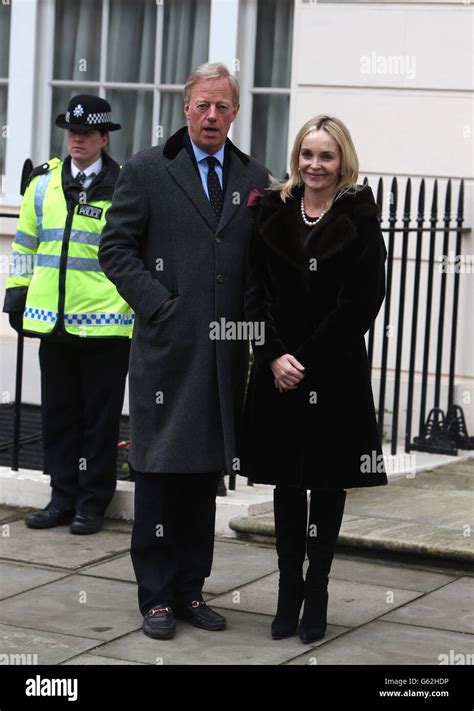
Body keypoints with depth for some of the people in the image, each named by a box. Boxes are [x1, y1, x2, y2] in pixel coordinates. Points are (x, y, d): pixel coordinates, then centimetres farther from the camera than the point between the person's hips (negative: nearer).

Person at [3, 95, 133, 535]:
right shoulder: (43, 183, 9)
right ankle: (63, 498, 21)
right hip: (51, 318, 4)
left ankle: (92, 503, 13)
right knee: (58, 413, 11)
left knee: (100, 416, 4)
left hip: (104, 320, -4)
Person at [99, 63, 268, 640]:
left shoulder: (255, 179, 11)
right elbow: (116, 248, -1)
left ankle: (189, 590, 19)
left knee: (206, 473, 10)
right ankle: (156, 597, 9)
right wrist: (158, 305, -10)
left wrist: (252, 317, 0)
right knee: (159, 472, 0)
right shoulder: (147, 171, 2)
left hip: (226, 351, 3)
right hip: (167, 347, -3)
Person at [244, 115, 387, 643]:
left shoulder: (359, 220, -4)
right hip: (278, 370, 3)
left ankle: (316, 591, 15)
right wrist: (275, 355, -10)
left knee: (329, 483, 5)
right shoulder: (273, 213, 5)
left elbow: (362, 304, -9)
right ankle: (289, 593, 16)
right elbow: (254, 292, 3)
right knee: (287, 482, 8)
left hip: (337, 374, -2)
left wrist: (305, 360, -11)